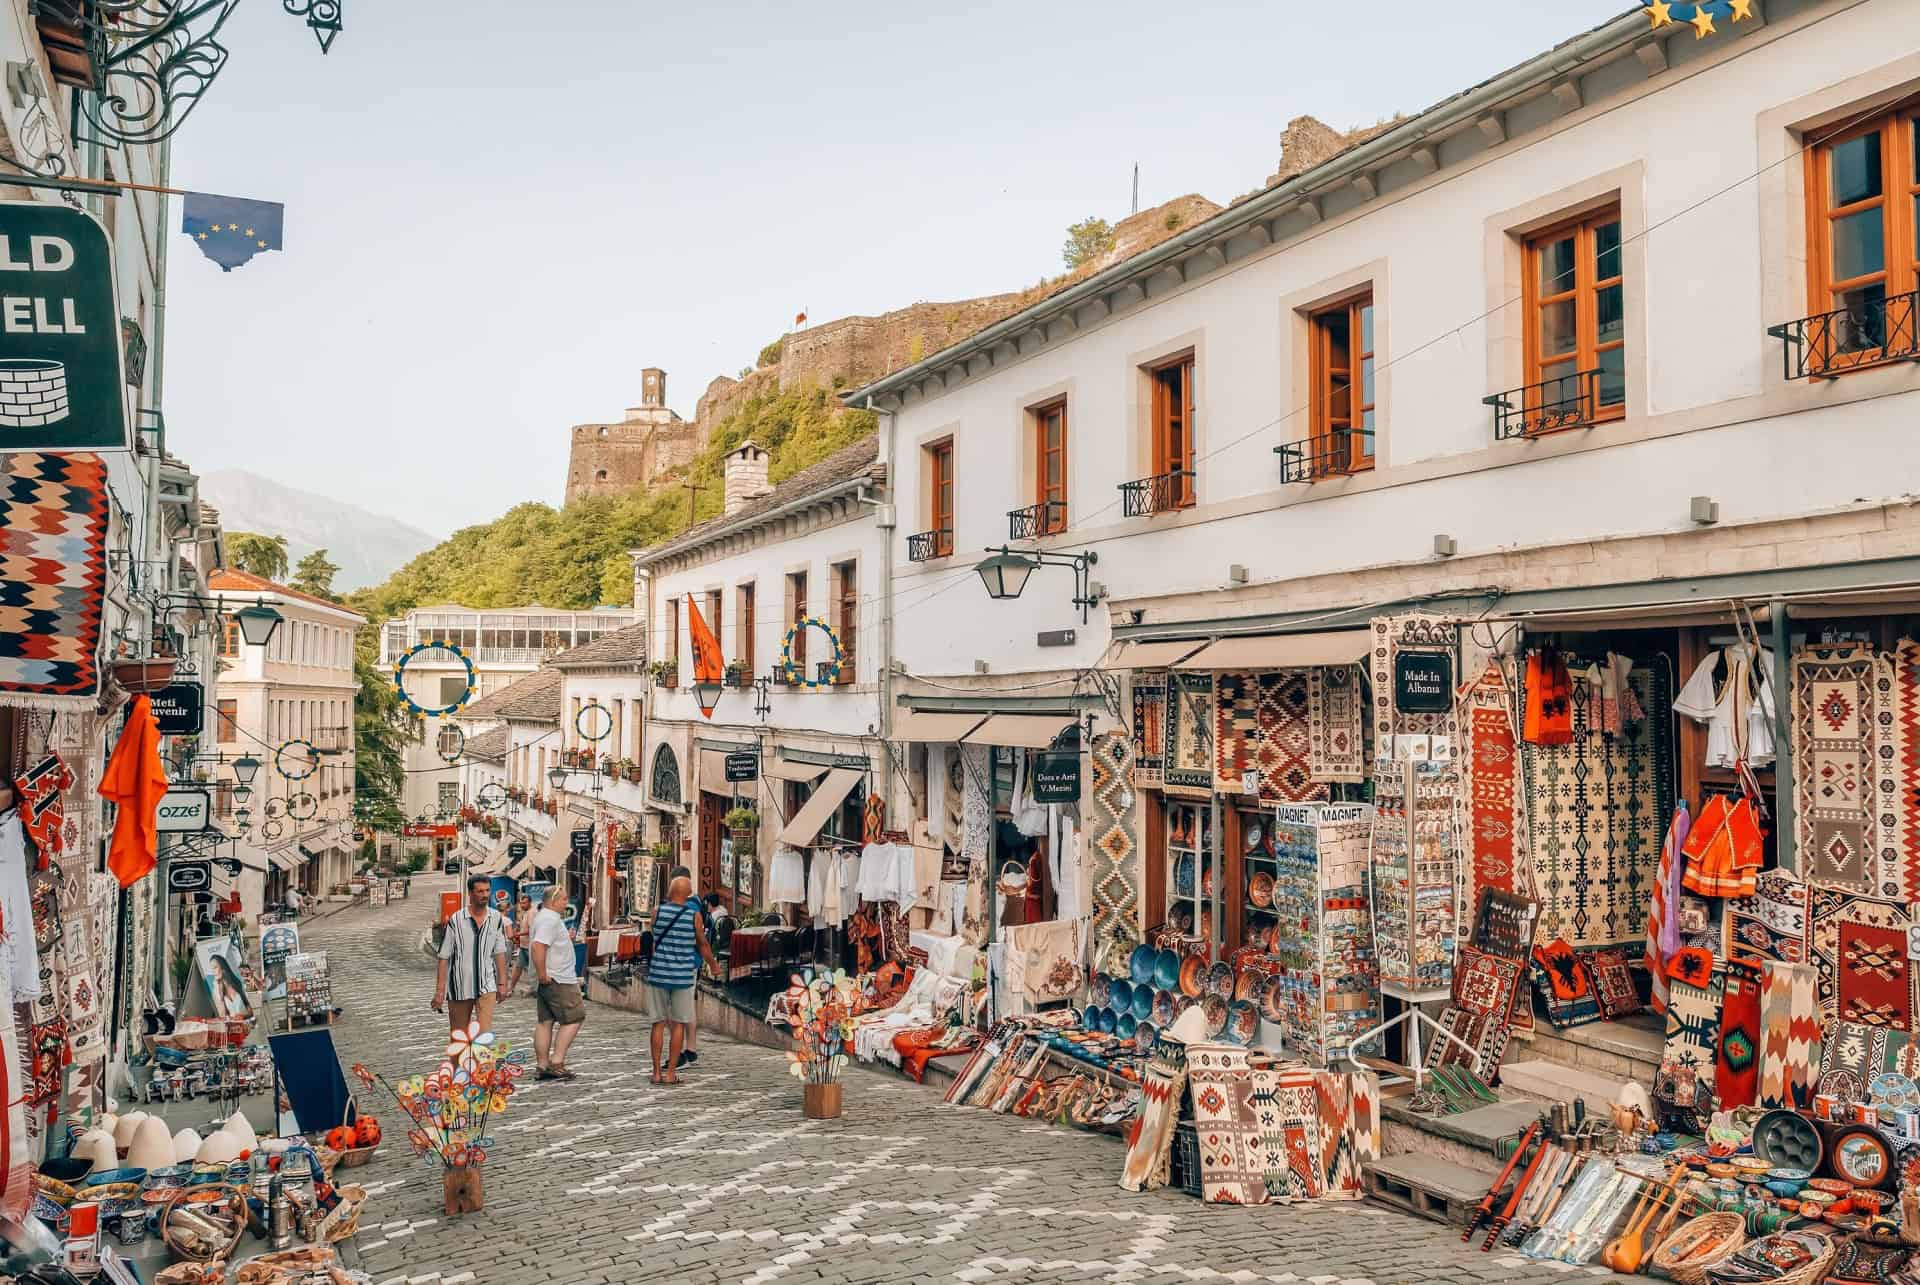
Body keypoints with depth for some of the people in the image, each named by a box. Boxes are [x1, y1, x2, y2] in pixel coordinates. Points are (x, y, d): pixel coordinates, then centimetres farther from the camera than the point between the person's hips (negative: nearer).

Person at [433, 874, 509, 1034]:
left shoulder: (496, 918, 2)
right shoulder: (456, 920, -7)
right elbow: (444, 957, -4)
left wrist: (502, 983, 6)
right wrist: (439, 990, -7)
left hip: (486, 985, 1)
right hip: (459, 986, -1)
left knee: (485, 1033, -11)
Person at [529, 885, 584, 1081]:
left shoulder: (540, 916, 18)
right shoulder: (551, 919, -16)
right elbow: (537, 946, -27)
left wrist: (565, 939, 21)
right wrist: (542, 974, -25)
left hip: (547, 981, 10)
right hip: (557, 980, -10)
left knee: (544, 1022, 9)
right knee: (574, 1018, -5)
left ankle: (543, 1065, 11)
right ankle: (556, 1062, -9)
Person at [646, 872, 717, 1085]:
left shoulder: (658, 911, -3)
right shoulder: (694, 914, -4)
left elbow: (654, 941, 12)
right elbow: (703, 944, 7)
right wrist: (714, 966, 22)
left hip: (658, 973, 1)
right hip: (683, 975, -1)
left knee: (658, 1023, 8)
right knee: (678, 1023, 7)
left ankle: (657, 1072, 9)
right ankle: (670, 1072, 5)